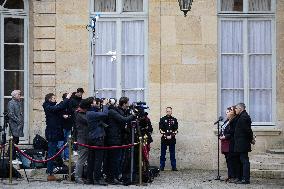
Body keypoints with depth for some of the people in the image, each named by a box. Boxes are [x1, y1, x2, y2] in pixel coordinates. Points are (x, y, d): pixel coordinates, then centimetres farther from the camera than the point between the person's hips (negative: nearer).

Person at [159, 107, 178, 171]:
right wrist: (166, 136, -11)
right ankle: (162, 166, 6)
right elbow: (161, 129, -1)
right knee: (163, 153, 1)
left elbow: (176, 130, 6)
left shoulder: (174, 120, 10)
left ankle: (174, 166, 6)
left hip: (172, 139, 1)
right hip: (164, 139, -1)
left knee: (172, 154, 4)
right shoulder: (162, 119, 4)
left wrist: (171, 136, -9)